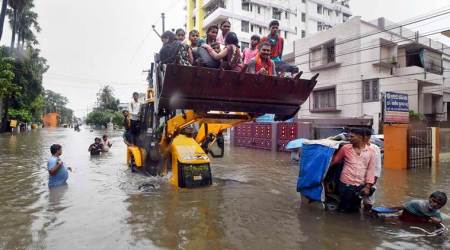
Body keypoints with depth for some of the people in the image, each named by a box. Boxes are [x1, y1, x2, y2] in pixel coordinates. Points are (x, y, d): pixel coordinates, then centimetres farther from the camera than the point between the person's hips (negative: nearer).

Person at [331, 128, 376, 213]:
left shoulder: (370, 151, 1)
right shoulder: (345, 148, -1)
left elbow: (371, 170, 1)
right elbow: (334, 160, 6)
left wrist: (368, 186, -4)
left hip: (360, 186, 1)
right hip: (346, 184, -1)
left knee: (354, 209, 14)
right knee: (344, 208, 8)